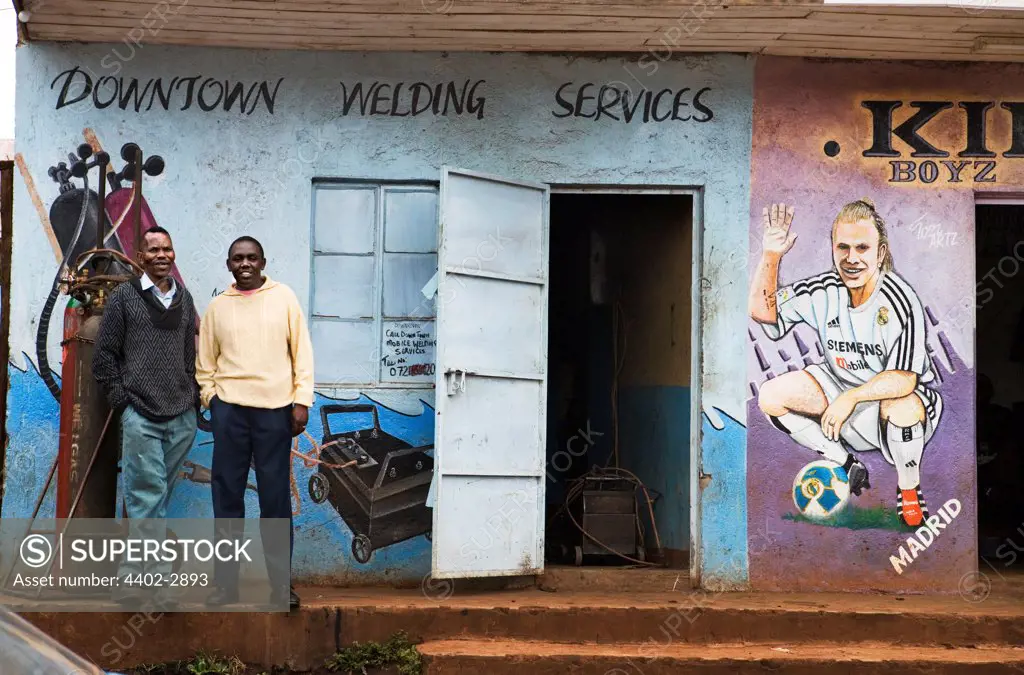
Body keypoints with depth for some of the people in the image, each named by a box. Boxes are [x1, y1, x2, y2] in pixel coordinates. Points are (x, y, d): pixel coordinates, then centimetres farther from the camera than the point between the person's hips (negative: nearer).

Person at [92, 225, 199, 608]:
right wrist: (122, 400, -5)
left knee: (156, 498, 8)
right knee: (149, 497, -9)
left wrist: (193, 397, 11)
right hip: (140, 415, -4)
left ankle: (132, 576, 16)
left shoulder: (184, 299, 14)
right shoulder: (123, 298, 2)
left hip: (182, 417, 4)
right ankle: (159, 576, -4)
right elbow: (104, 356, 1)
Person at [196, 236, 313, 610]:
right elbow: (205, 361, 14)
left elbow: (302, 350, 3)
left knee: (276, 495, 2)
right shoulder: (217, 306, 9)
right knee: (227, 494, 3)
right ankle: (226, 583, 11)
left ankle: (281, 583, 8)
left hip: (275, 408, -1)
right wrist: (211, 397, 2)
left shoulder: (283, 297, 5)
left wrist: (302, 400, -3)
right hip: (229, 408, 2)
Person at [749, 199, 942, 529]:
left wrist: (851, 398, -41)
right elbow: (764, 312, -5)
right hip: (840, 386, 6)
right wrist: (770, 256, -17)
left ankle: (908, 489, -6)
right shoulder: (823, 290, -12)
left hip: (892, 394, -5)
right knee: (770, 396, -11)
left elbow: (904, 379, -30)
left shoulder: (900, 302, -27)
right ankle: (846, 466, 7)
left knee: (903, 410, -40)